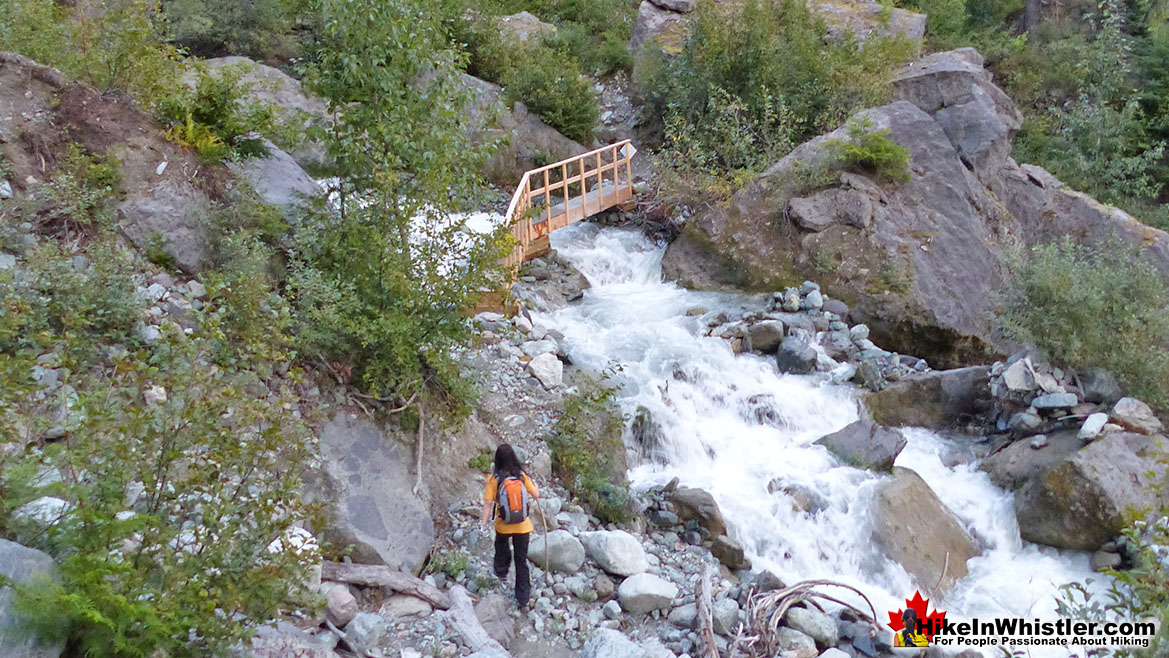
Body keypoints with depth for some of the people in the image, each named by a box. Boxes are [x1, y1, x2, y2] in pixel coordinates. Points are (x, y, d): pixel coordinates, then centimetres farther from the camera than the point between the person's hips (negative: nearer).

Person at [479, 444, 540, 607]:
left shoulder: (493, 478, -13)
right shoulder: (522, 476, -9)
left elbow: (488, 502, -15)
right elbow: (536, 495, -2)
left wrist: (483, 522, -7)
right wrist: (534, 484, 18)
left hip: (503, 525, -1)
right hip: (523, 525, 1)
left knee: (501, 544, 34)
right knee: (521, 559, 11)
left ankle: (501, 570, 50)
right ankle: (523, 596, 15)